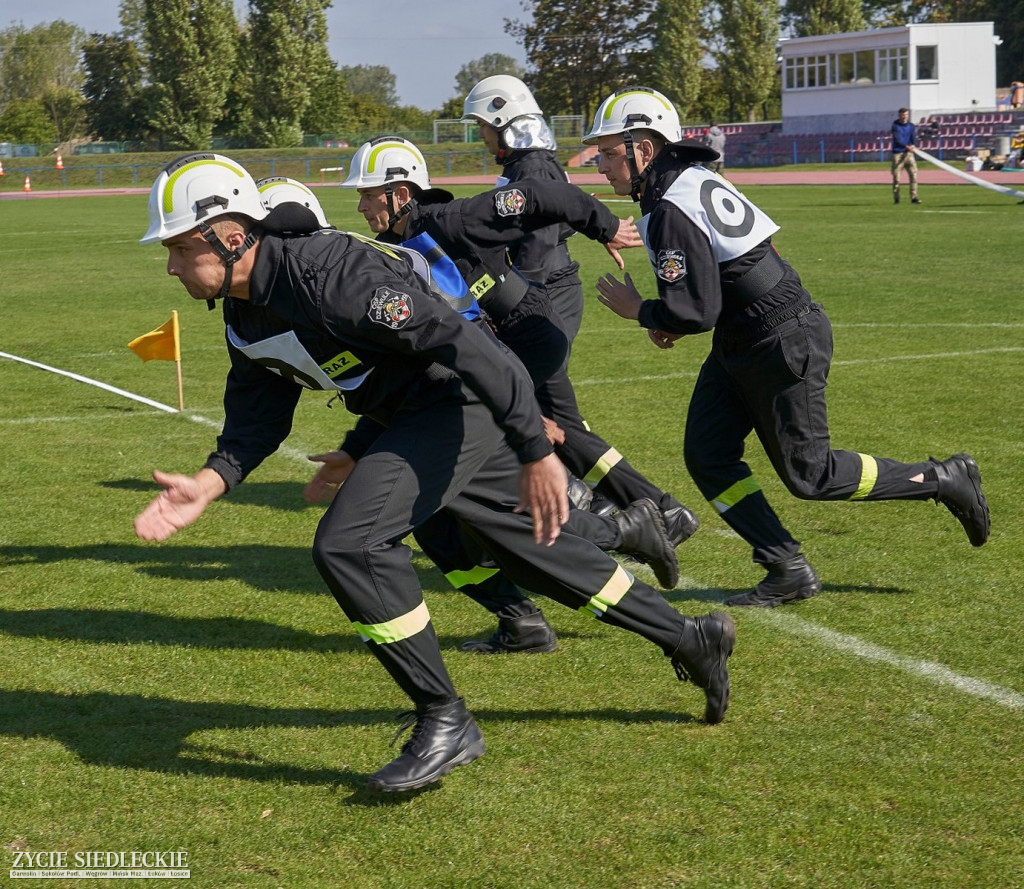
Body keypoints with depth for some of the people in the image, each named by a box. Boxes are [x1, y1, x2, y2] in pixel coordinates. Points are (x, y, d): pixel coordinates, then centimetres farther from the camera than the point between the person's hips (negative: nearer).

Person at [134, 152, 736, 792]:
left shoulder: (325, 274, -28)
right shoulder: (245, 315, 3)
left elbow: (464, 344, -29)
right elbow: (256, 418, 10)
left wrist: (535, 453, -27)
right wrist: (206, 487, -10)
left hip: (462, 399, -10)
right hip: (407, 415, 10)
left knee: (349, 542, -20)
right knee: (531, 544, 19)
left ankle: (445, 723, -8)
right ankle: (690, 638, 36)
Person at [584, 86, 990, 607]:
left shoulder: (672, 212, -24)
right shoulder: (692, 179, 6)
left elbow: (699, 311, -25)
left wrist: (640, 312, -8)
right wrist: (672, 321, 8)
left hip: (782, 345, -10)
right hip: (742, 344, 10)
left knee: (809, 474, 2)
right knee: (707, 457, 6)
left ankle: (942, 480, 15)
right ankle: (788, 571, 11)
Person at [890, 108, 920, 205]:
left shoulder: (911, 126, 11)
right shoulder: (895, 126, -1)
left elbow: (914, 138, 0)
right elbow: (897, 139, -14)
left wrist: (914, 146, -23)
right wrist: (906, 146, -30)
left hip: (909, 153, 3)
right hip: (898, 154, -3)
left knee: (913, 174, -6)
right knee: (896, 176, -3)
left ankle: (914, 197, -4)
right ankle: (896, 198, 6)